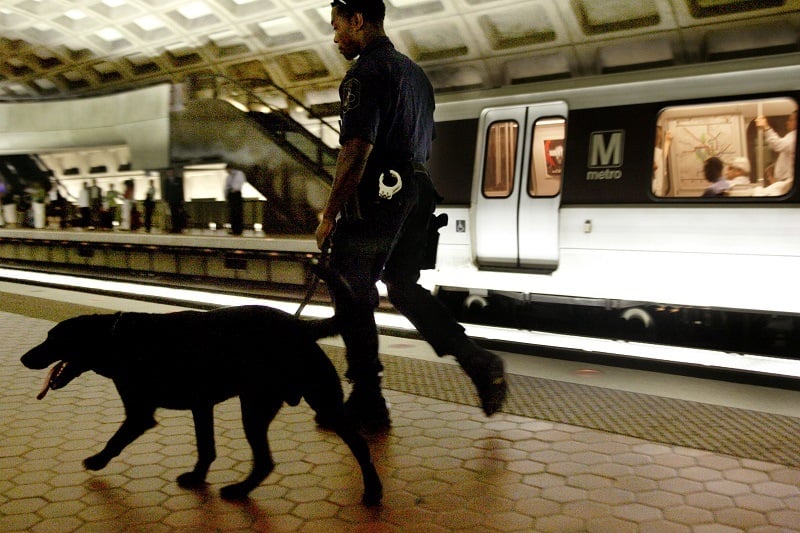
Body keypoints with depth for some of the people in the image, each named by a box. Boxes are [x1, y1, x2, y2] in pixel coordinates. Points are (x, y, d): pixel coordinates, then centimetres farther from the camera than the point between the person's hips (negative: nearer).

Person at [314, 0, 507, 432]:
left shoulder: (365, 73, -9)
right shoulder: (415, 72, 19)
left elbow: (357, 150, -18)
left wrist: (329, 214, -14)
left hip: (375, 199, -9)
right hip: (416, 195, 9)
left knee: (353, 298, 2)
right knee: (405, 288, 17)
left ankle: (367, 405, 8)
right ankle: (479, 363, 8)